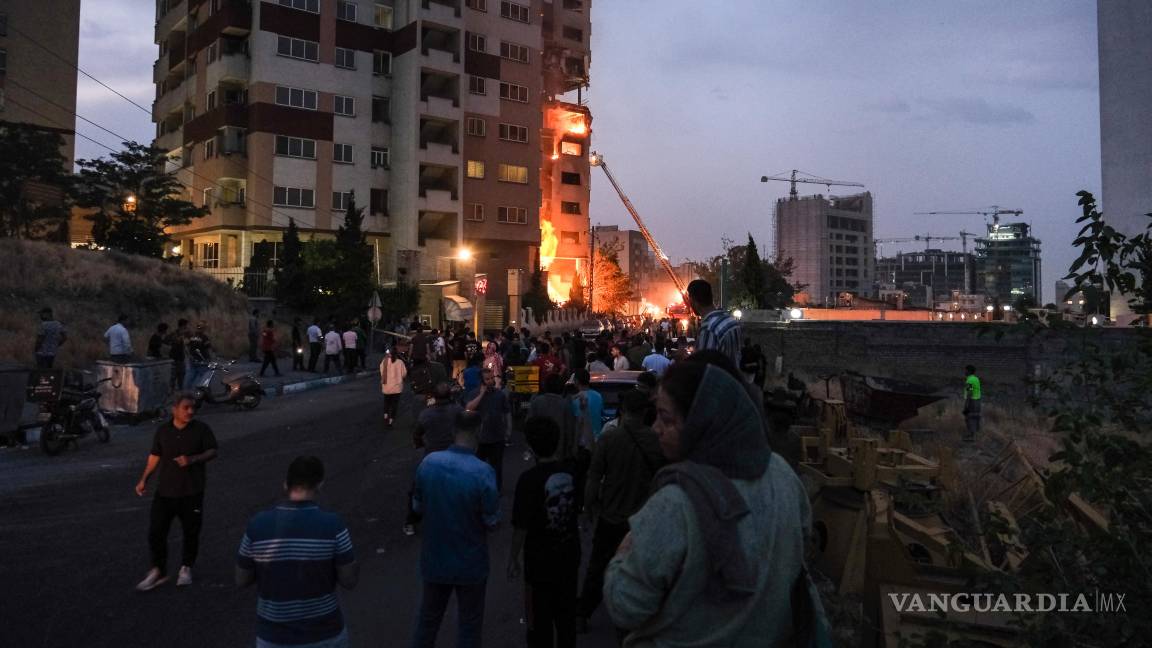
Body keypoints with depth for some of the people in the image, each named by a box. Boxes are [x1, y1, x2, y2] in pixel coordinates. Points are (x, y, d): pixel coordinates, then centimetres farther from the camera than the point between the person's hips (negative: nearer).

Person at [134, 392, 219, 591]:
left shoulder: (201, 429, -3)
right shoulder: (163, 431, 4)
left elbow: (212, 452, -4)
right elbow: (155, 456, 13)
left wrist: (193, 459, -21)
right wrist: (144, 479, 9)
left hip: (192, 492, -2)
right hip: (165, 490, 2)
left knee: (191, 532, 7)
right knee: (155, 532, 1)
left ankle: (186, 568, 26)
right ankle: (158, 571, 17)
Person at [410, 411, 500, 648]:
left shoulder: (428, 463, -12)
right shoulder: (483, 472, -24)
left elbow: (418, 507, 2)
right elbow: (492, 523, -14)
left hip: (434, 559, 4)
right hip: (470, 564, -3)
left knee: (428, 619, 22)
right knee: (468, 625, 15)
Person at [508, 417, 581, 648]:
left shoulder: (529, 478, -23)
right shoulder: (572, 470, -10)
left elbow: (521, 526, -18)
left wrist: (513, 558, -8)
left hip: (540, 558, -5)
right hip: (570, 553, 5)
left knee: (540, 617, 12)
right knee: (567, 613, 21)